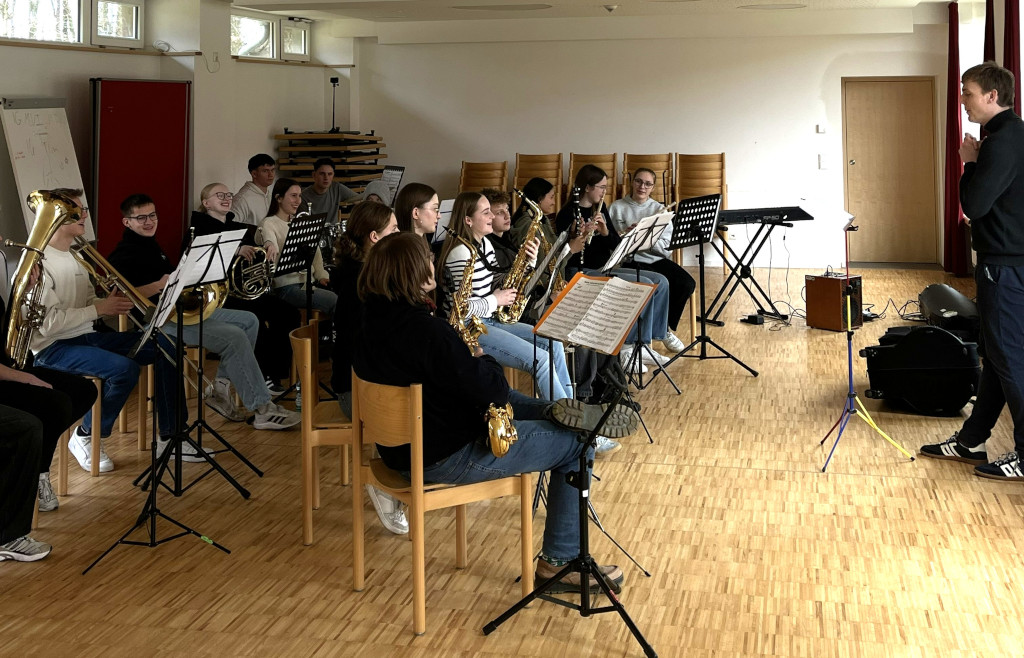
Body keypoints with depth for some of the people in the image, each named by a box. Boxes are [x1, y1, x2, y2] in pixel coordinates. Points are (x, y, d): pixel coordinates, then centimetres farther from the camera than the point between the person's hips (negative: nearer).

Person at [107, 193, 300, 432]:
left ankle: (220, 388, 3)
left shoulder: (150, 245, 20)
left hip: (183, 309, 10)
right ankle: (262, 410, -19)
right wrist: (160, 285, -28)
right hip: (160, 321, -10)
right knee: (234, 336, -22)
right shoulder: (123, 255, -10)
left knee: (248, 321, 5)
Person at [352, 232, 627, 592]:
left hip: (399, 448, 10)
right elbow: (492, 391, -24)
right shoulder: (425, 329, -30)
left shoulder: (371, 319, -1)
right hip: (444, 460, -10)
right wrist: (484, 359, -4)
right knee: (575, 443, 1)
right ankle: (560, 561, 8)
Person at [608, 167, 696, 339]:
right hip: (631, 260, -3)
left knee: (687, 284, -21)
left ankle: (666, 329, 2)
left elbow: (666, 247, -2)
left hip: (657, 259, 3)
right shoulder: (616, 208, 5)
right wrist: (623, 235, -19)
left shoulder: (660, 209, 9)